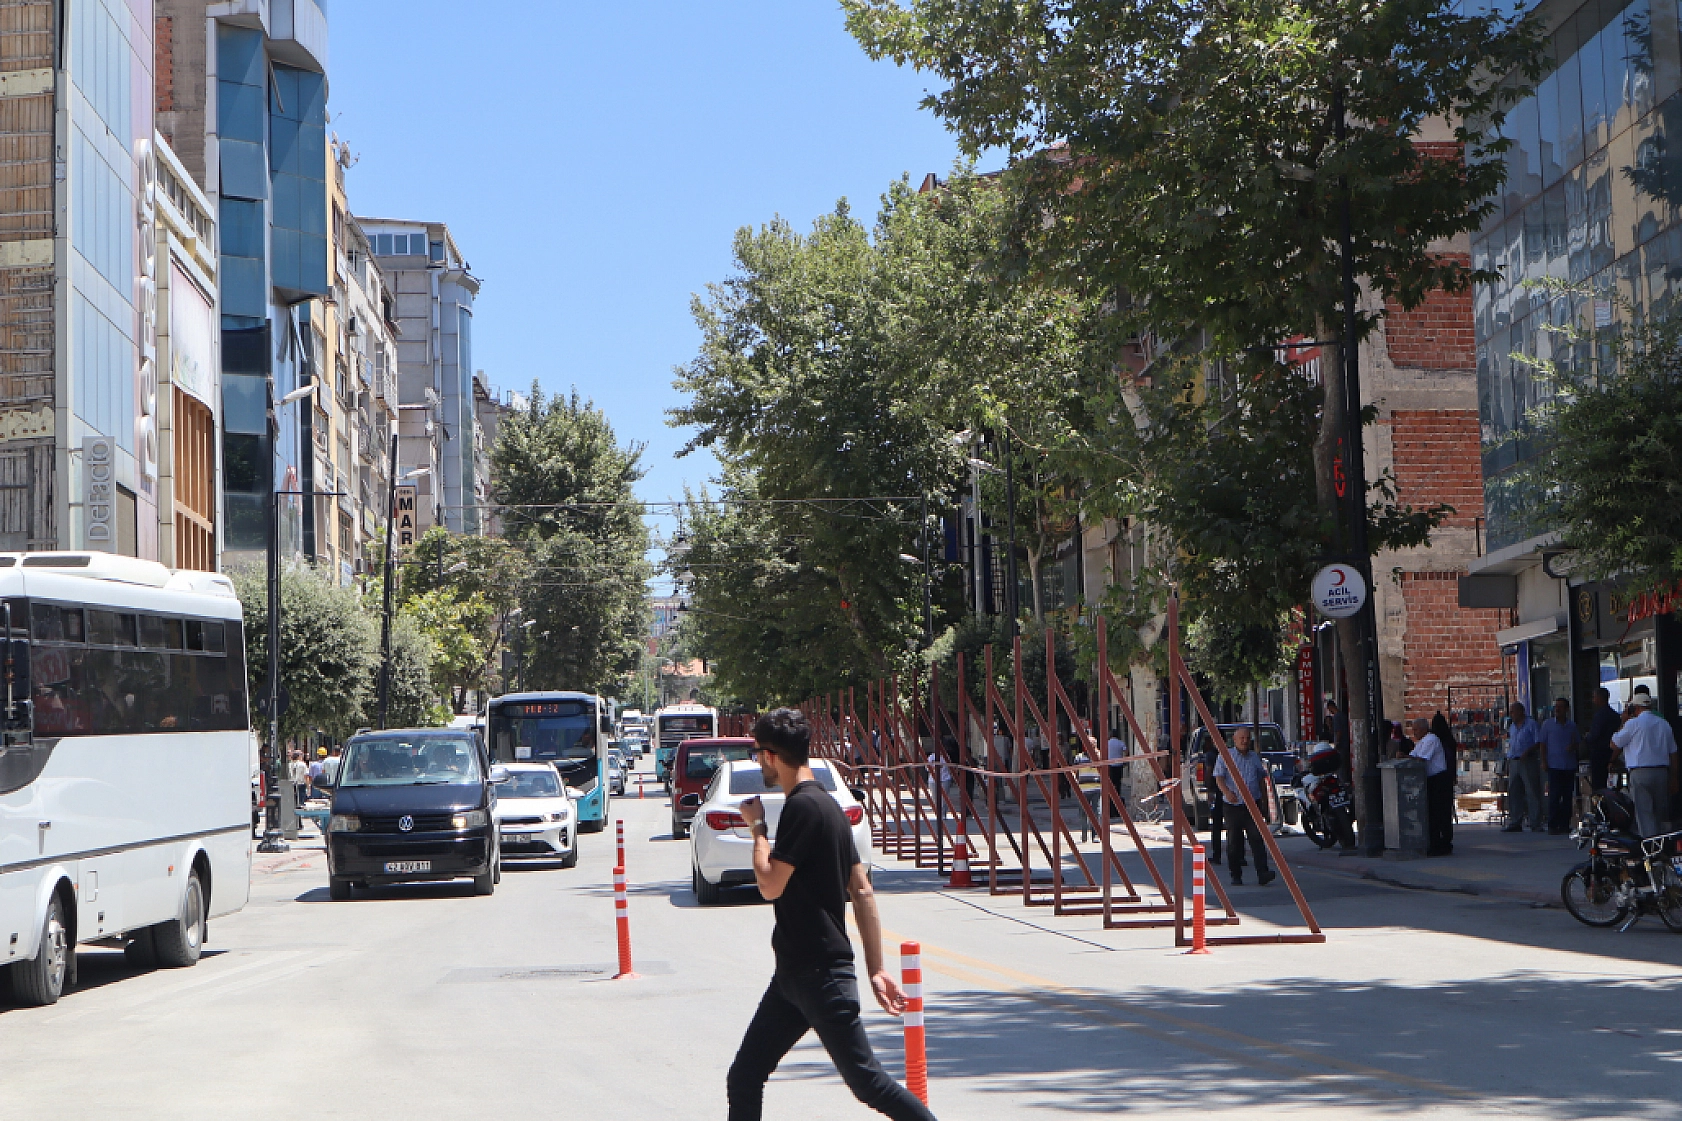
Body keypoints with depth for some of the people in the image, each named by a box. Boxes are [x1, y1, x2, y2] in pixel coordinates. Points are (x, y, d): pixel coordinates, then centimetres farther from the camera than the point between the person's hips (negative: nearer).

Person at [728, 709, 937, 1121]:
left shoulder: (803, 807, -15)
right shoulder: (826, 804, 15)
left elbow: (770, 885, -18)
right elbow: (862, 891, 13)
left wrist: (757, 828, -4)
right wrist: (876, 967, 13)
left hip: (819, 976, -10)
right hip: (795, 974, 10)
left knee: (866, 1081, -5)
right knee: (743, 1080, 9)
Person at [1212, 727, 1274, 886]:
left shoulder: (1255, 757, 14)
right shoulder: (1226, 757, 2)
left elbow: (1262, 779, 23)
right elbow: (1219, 777, -7)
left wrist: (1264, 801, 20)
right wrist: (1227, 792, -25)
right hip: (1233, 806, -2)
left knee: (1257, 838, -10)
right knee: (1233, 842, 3)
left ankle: (1262, 873, -17)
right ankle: (1236, 875, 12)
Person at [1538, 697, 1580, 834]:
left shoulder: (1572, 725, 11)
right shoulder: (1548, 724, 4)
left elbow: (1576, 743, 19)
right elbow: (1543, 744, 4)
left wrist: (1572, 747, -4)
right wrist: (1544, 762, -4)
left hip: (1570, 765, 3)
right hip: (1554, 765, -3)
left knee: (1567, 796, 4)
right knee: (1554, 796, -7)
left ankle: (1564, 824, 9)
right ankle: (1552, 825, -4)